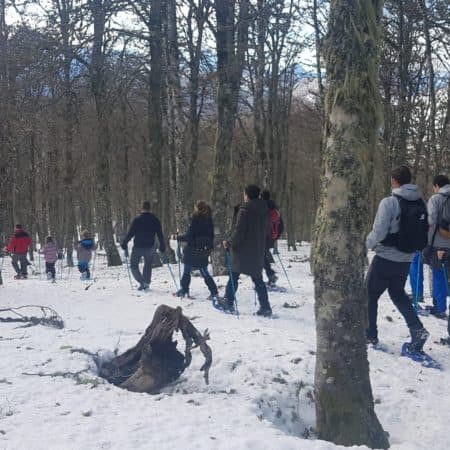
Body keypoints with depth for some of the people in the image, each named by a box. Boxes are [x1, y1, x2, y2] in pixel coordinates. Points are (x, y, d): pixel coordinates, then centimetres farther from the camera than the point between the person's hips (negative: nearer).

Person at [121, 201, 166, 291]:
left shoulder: (137, 220, -8)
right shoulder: (155, 220, 0)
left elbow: (130, 234, -9)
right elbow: (160, 235, 3)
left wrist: (124, 244, 0)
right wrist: (162, 247, 12)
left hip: (138, 247, -3)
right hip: (149, 247, 3)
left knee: (134, 265, 10)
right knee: (148, 265, 21)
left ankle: (141, 282, -8)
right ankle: (146, 283, 13)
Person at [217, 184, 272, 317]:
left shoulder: (245, 210, -14)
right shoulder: (264, 210, 7)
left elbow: (239, 230, -17)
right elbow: (266, 230, 14)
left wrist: (230, 243, -6)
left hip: (243, 250, -6)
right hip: (258, 251, 6)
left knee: (234, 276, 9)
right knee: (257, 278, 9)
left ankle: (228, 302, 13)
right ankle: (265, 307, 4)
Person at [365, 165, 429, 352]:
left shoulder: (389, 202, -19)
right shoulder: (420, 203, 0)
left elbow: (378, 232, -21)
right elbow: (425, 231, 4)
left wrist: (367, 244, -2)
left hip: (386, 258, -6)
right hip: (406, 259, 6)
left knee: (370, 294, 12)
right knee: (398, 293, 24)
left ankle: (370, 334, 18)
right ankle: (417, 329, 7)